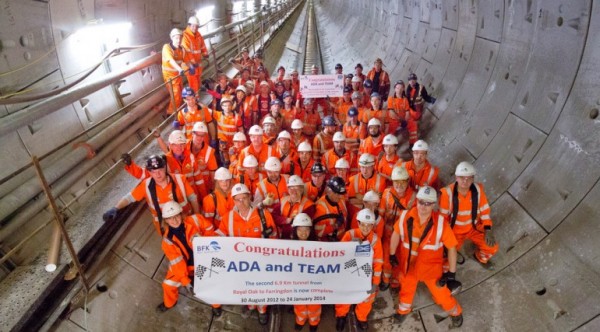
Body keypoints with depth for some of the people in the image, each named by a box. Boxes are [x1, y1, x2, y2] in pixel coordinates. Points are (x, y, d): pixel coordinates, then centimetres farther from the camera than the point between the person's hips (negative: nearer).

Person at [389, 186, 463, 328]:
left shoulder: (440, 223, -26)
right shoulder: (405, 216, -21)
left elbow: (451, 247, -16)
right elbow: (396, 233, -2)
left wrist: (452, 272, -12)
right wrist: (392, 254, 7)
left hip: (431, 266, -2)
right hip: (408, 263, 2)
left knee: (441, 293, 14)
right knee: (406, 288, 25)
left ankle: (455, 312, 47)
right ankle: (403, 310, 56)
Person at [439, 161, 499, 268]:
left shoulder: (478, 189, -14)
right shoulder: (447, 192, -25)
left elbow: (484, 211, -2)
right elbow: (443, 216, -14)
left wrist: (488, 230, -10)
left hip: (474, 227, 3)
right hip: (454, 230, -3)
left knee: (492, 248, -8)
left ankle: (480, 257, 29)